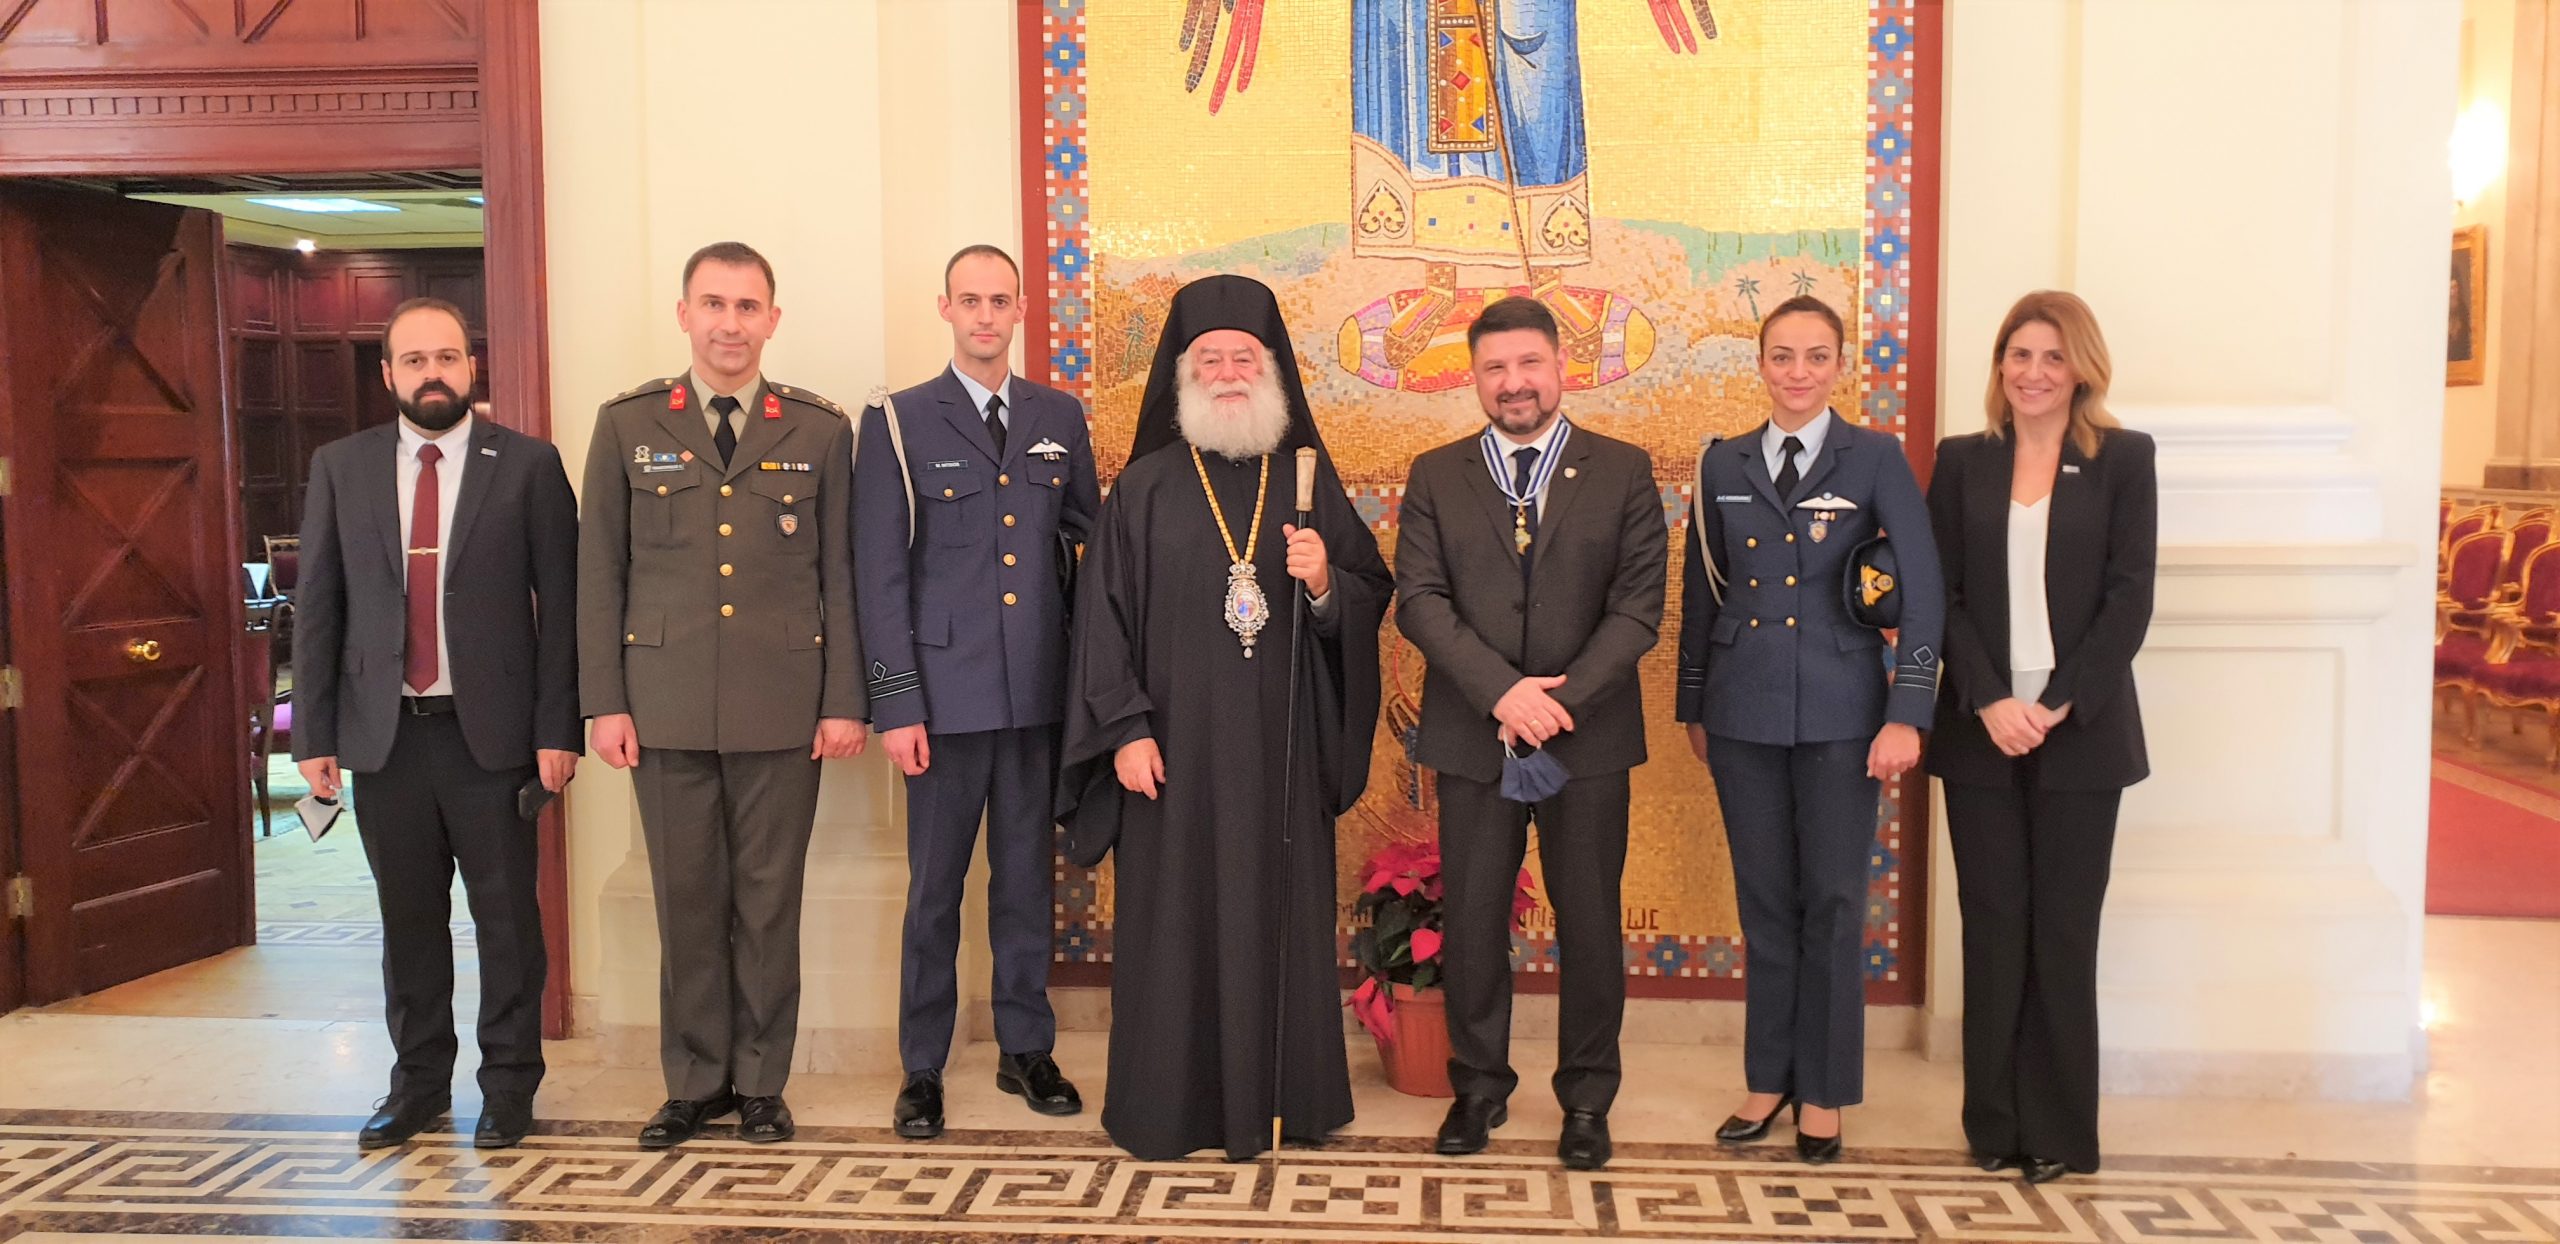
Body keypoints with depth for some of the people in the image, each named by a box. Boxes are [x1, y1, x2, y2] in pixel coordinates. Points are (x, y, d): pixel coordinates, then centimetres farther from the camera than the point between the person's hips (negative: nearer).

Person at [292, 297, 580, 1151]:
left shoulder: (528, 466, -1)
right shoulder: (340, 468, 7)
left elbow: (560, 605, -3)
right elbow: (319, 607, 7)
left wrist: (557, 728, -7)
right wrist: (314, 734, 3)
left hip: (491, 730, -2)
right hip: (384, 732, 3)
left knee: (507, 917, 5)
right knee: (408, 917, 12)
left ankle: (509, 1085, 19)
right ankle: (418, 1082, 26)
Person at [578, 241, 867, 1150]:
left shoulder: (820, 430, 6)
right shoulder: (627, 426, 6)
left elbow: (840, 574, 4)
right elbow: (600, 572, 5)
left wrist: (844, 701, -1)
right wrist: (604, 702, -1)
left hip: (782, 708, 0)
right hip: (666, 707, 1)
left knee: (769, 902, 6)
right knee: (686, 901, 8)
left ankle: (761, 1083, 20)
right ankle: (694, 1082, 22)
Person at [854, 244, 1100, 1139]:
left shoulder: (1060, 418, 10)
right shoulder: (899, 423, 0)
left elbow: (1091, 538, 11)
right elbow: (880, 575, -3)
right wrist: (896, 704, -9)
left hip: (1041, 691, 3)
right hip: (948, 690, -3)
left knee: (1027, 876, 12)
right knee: (937, 887, 5)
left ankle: (1025, 1048, 26)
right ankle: (922, 1068, 19)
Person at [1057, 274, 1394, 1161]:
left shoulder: (1309, 478, 8)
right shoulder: (1146, 488, 3)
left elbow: (1372, 596, 7)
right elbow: (1103, 614, -1)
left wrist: (1326, 583, -15)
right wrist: (1125, 728, -9)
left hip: (1281, 746, 2)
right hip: (1177, 745, -1)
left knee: (1280, 914, 6)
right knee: (1176, 917, 3)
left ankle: (1279, 1096, 19)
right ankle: (1169, 1103, 16)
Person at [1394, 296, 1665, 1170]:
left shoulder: (1623, 472, 3)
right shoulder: (1435, 476, 5)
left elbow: (1638, 606, -4)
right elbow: (1419, 599, -4)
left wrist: (1561, 698, -15)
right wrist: (1501, 691, -17)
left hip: (1589, 736, -1)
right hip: (1471, 736, 1)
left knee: (1589, 922, 7)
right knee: (1472, 920, 8)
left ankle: (1586, 1097, 23)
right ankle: (1478, 1086, 25)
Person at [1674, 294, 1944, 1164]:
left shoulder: (1875, 460, -1)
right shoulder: (1724, 465, 7)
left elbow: (1922, 591, -5)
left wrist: (1907, 712, -11)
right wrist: (1692, 706, 12)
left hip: (1839, 713, -2)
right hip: (1745, 712, 3)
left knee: (1833, 901, 4)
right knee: (1764, 900, 10)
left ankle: (1824, 1093, 17)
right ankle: (1768, 1077, 23)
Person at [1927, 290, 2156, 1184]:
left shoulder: (2124, 460, 2)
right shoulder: (1962, 462, 6)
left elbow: (2129, 598, -4)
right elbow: (1942, 595, 1)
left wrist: (2062, 706, -12)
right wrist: (1990, 702, -11)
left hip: (2081, 731, -1)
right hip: (1981, 731, 1)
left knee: (2063, 929, 4)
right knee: (1993, 926, 6)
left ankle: (2060, 1131, 16)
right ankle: (1996, 1122, 17)